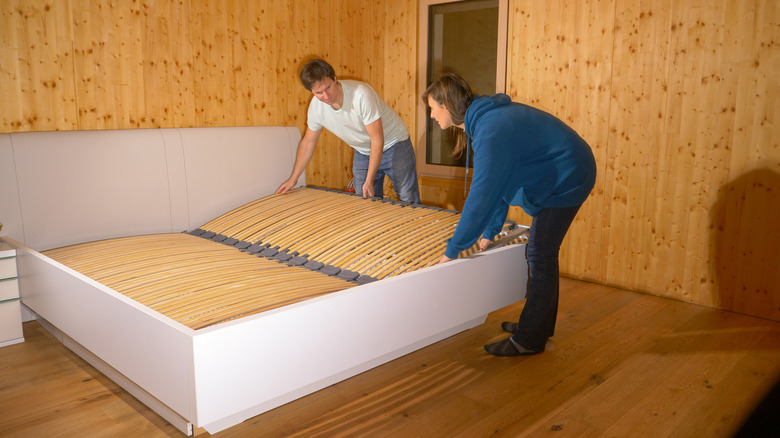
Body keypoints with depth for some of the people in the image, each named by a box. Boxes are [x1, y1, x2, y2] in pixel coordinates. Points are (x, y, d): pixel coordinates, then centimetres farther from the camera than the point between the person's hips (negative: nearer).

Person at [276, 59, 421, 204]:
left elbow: (377, 141, -28)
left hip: (394, 146, -5)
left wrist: (369, 181, -27)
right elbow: (308, 142, 4)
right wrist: (293, 178, 9)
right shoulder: (315, 106, -13)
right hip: (363, 152, 5)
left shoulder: (362, 95, -32)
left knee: (409, 203, -4)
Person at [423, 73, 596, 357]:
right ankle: (539, 325, 30)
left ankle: (529, 340, 5)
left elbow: (482, 195, -30)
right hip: (560, 174, 10)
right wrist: (490, 232, 11)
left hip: (567, 177, -10)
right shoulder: (484, 118, 5)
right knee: (540, 253, 16)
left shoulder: (491, 130, -27)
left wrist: (452, 250, -24)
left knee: (540, 256, -6)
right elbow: (496, 184, 10)